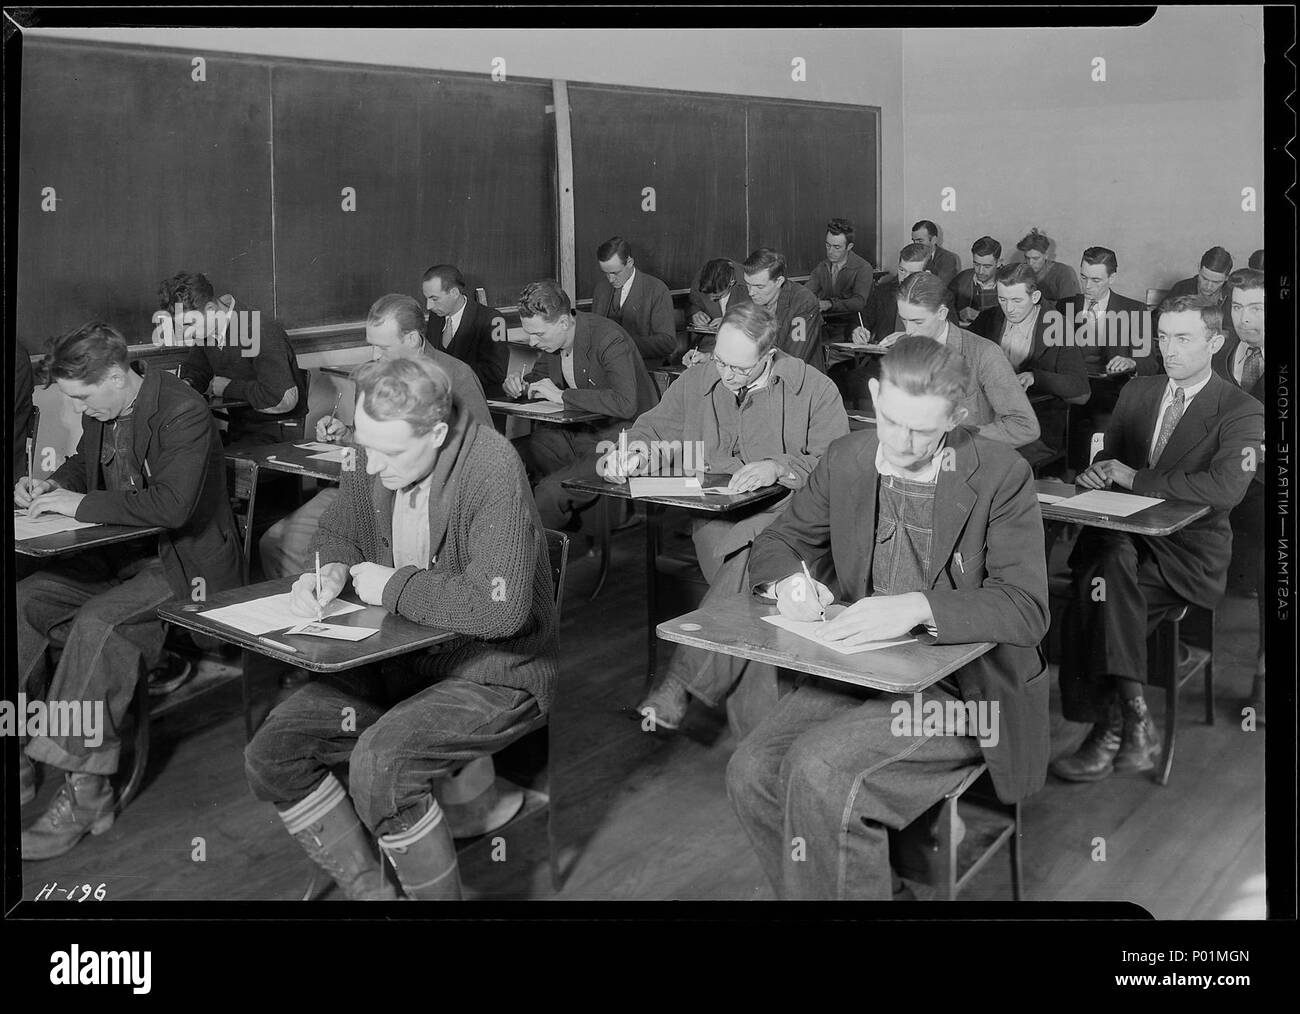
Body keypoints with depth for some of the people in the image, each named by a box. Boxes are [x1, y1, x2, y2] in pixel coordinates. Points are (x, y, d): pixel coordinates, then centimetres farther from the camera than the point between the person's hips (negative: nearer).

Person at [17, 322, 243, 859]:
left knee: (98, 623, -30)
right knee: (22, 601, -4)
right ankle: (21, 746, 6)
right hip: (120, 553, 9)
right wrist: (50, 487, 4)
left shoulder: (184, 414, -22)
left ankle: (85, 794, -23)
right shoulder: (101, 412, 5)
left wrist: (80, 504, -24)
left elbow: (171, 506, -33)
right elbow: (84, 463, 27)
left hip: (185, 563, -9)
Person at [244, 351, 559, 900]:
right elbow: (338, 530, 18)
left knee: (380, 763, -30)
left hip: (494, 674, -8)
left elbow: (499, 607, -34)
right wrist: (330, 572, -7)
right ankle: (370, 891, 11)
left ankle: (439, 897, -5)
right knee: (272, 752, -3)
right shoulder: (376, 453, -2)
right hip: (399, 658, 8)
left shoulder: (493, 470, -25)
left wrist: (392, 587, -20)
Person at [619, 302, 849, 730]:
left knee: (754, 556, -37)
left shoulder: (813, 389, 3)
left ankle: (681, 680, -35)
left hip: (785, 512, -2)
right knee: (751, 576, -33)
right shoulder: (695, 382, 14)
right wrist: (635, 452, -1)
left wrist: (779, 467, -19)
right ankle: (759, 709, -27)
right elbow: (653, 429, 23)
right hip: (713, 517, 3)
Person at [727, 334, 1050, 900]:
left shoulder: (1001, 476, -10)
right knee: (751, 772, -17)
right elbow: (776, 543, 14)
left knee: (818, 772, -28)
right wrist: (788, 580, -11)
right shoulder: (845, 460, 3)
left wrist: (918, 607, -31)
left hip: (961, 688, -5)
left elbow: (1027, 608, -16)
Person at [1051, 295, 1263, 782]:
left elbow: (1225, 488, -20)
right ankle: (1133, 720, -29)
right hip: (1123, 533, 4)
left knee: (1098, 601, -30)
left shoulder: (1242, 413, -3)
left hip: (1188, 551, -4)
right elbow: (1109, 458, 20)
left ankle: (1110, 728, -17)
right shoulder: (1137, 391, 15)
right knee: (1112, 560, -32)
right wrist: (1098, 472, -7)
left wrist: (1135, 477, -17)